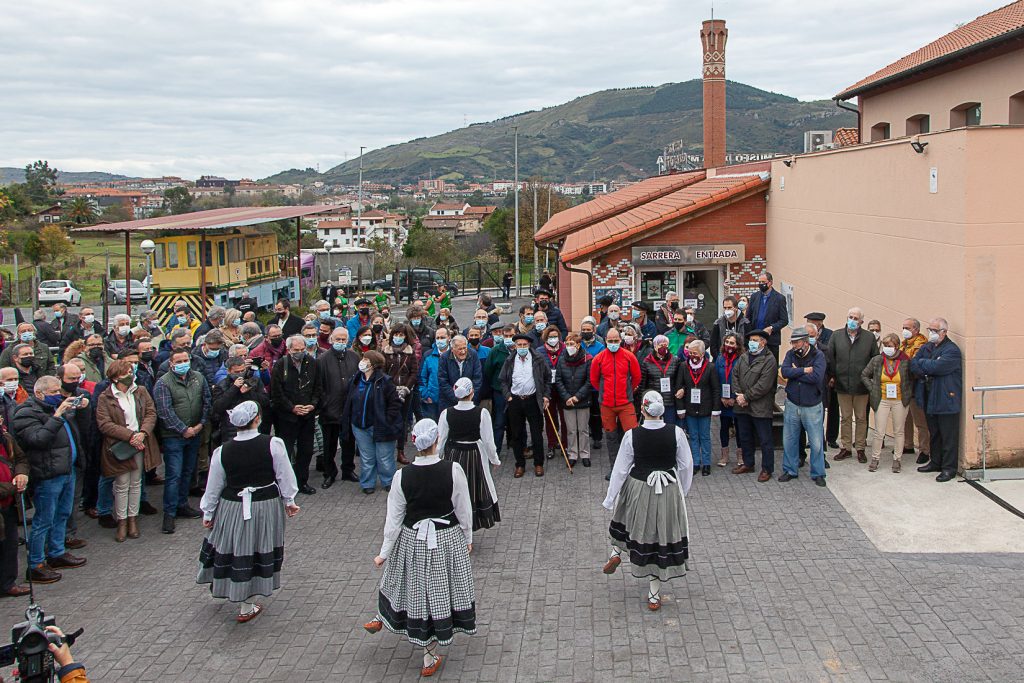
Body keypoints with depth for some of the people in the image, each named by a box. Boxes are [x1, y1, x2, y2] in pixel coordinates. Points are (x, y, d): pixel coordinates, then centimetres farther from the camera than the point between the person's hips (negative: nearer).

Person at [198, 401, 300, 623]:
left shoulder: (222, 451, -8)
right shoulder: (273, 445, -15)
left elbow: (213, 488, 1)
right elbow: (285, 477, -6)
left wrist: (208, 513, 14)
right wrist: (289, 501, 9)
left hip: (232, 508, 1)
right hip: (265, 507, -1)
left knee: (231, 548, 20)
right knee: (259, 552, 10)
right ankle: (246, 608, 20)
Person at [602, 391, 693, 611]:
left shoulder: (632, 435, -15)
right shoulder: (676, 433, -13)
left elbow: (620, 470, -8)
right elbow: (686, 466, -3)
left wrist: (609, 500, 3)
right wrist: (682, 492, 14)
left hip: (638, 490, 0)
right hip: (669, 493, 1)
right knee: (663, 536, 13)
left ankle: (616, 551, 23)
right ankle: (654, 594, 20)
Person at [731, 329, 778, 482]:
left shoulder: (769, 360, -12)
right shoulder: (743, 357, 11)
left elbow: (763, 385, -19)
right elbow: (735, 376, 6)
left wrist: (746, 397, -16)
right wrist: (738, 395, -8)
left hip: (760, 407, -7)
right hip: (742, 406, 7)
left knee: (765, 440, 2)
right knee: (745, 437, 18)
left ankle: (767, 469, 13)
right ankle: (748, 464, 33)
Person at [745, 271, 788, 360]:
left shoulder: (779, 298, -1)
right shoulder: (754, 296, 11)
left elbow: (784, 320, -2)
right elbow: (748, 317, 13)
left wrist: (771, 328, -17)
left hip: (771, 340, -3)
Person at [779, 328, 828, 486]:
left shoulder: (818, 355, -10)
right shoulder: (791, 354, 1)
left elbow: (816, 377, -24)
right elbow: (784, 371, -14)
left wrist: (795, 373, -14)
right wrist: (804, 370, -20)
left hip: (812, 406, -4)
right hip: (792, 404, 4)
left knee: (816, 443, 3)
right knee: (789, 440, 11)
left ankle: (818, 474, 17)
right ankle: (790, 471, 25)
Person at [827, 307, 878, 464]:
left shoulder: (869, 338, -1)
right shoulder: (836, 336, 2)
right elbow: (830, 357, 4)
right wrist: (833, 376, 0)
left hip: (861, 386, -1)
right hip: (842, 385, 1)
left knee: (861, 418, 8)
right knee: (845, 418, 10)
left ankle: (860, 449, 16)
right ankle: (846, 448, 18)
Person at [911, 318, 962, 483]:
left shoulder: (952, 350, -13)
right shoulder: (926, 347, 11)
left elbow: (936, 366, -25)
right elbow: (913, 366, 2)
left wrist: (921, 363, -7)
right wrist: (924, 373, -17)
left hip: (946, 400, -7)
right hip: (929, 399, 7)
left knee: (948, 436, 0)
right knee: (934, 433, 18)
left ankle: (949, 468, 6)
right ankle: (935, 462, 29)